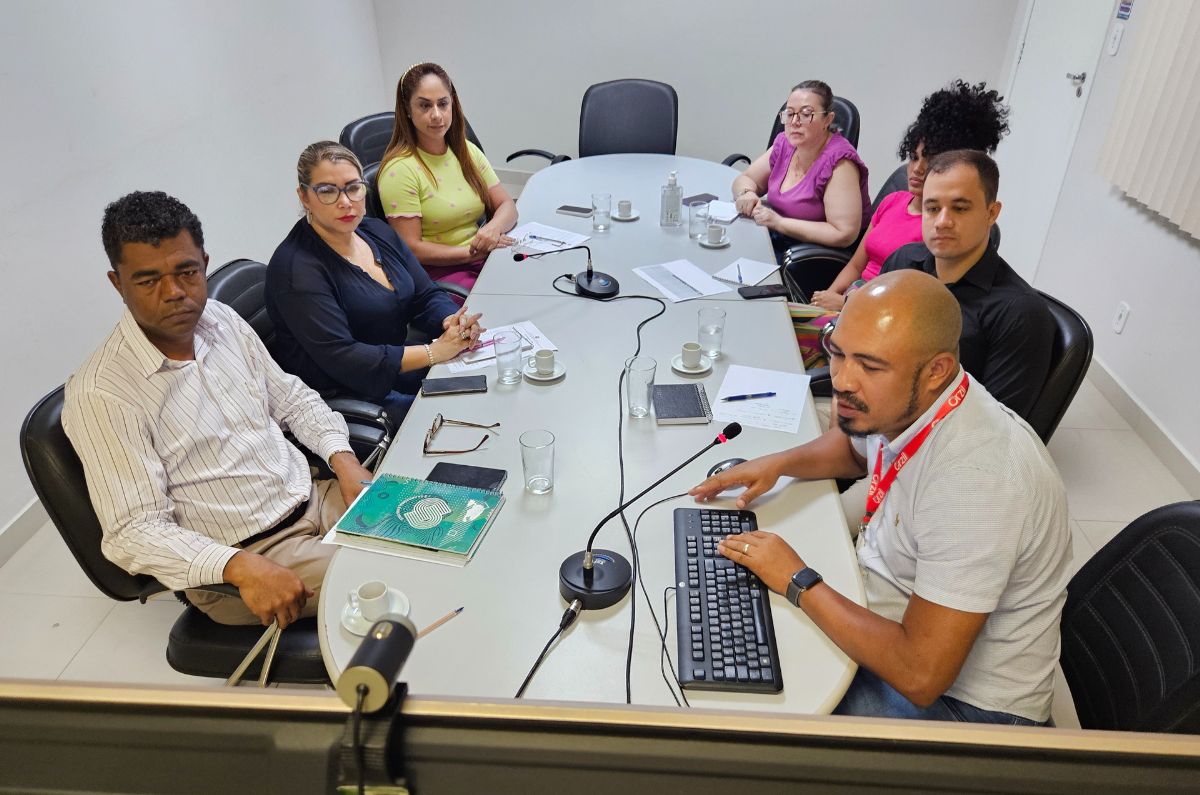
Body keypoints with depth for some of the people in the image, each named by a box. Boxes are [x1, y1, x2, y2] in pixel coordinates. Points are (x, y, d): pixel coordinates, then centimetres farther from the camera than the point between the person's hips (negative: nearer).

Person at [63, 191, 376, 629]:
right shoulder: (100, 395, -18)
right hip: (234, 561, -7)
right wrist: (240, 566, -35)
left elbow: (292, 397, 14)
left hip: (315, 499, 7)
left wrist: (344, 459, -3)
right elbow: (133, 532, -19)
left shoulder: (221, 320, 2)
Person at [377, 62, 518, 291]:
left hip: (486, 256, 7)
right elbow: (411, 248, -11)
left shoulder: (467, 151, 12)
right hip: (437, 271, -7)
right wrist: (471, 253, -20)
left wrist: (493, 228, -14)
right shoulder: (399, 170, -9)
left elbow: (507, 206, 9)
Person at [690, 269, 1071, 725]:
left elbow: (921, 675, -33)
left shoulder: (974, 480, -35)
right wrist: (778, 463, -1)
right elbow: (854, 446, 18)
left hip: (965, 703, -8)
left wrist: (798, 583, -23)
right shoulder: (901, 403, -8)